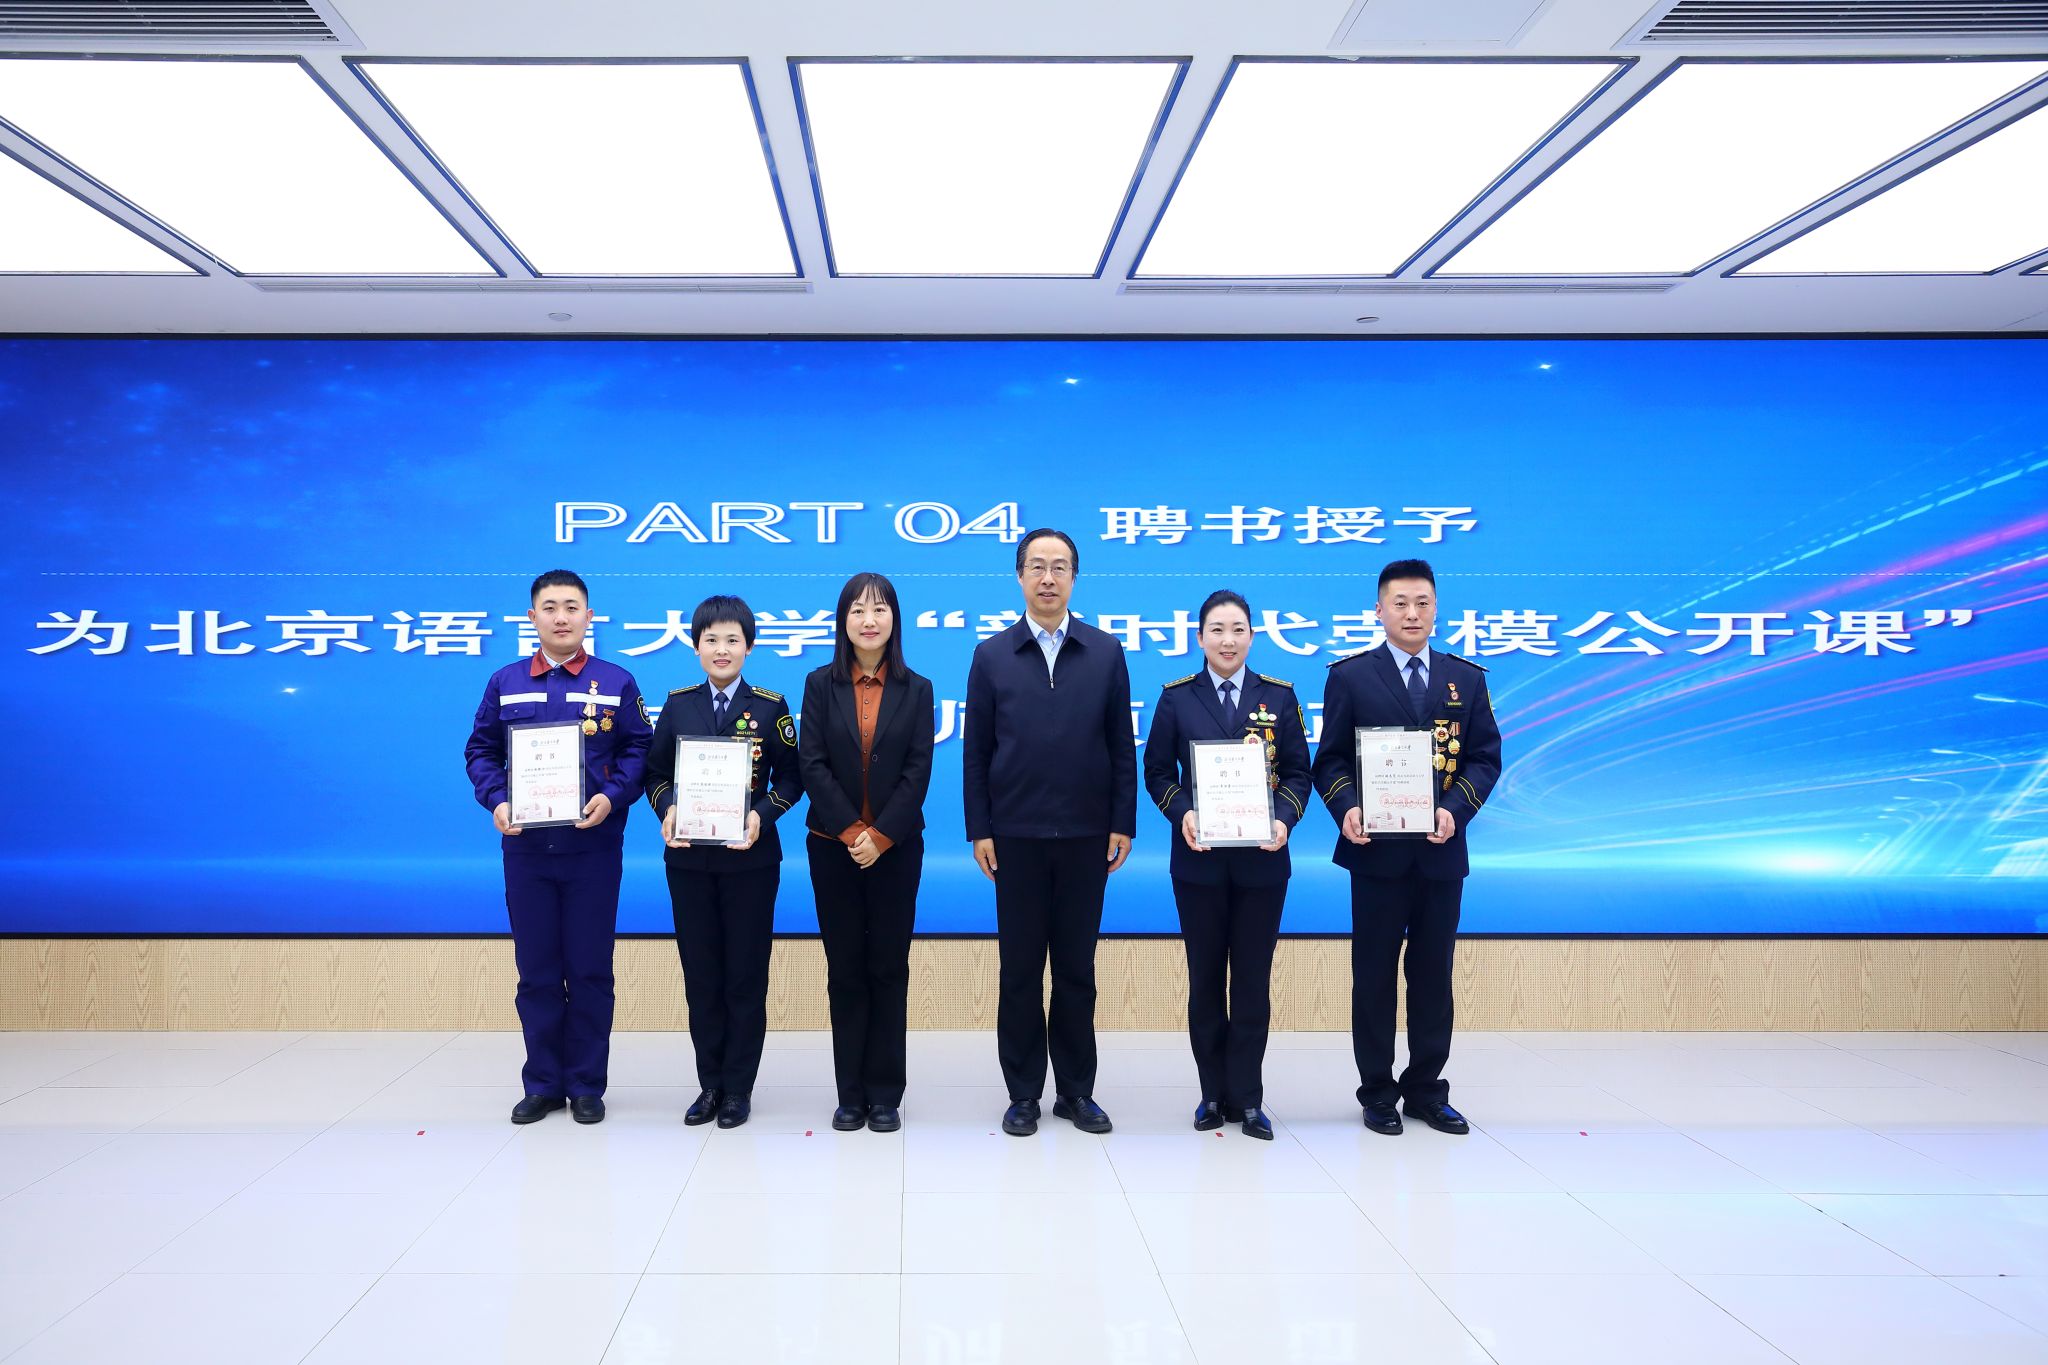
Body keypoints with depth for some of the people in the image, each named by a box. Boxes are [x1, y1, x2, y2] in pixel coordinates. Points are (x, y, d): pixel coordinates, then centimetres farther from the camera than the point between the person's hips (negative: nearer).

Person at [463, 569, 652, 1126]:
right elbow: (481, 751, 8)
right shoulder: (505, 683, 7)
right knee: (536, 971, 8)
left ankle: (586, 1085, 15)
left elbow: (639, 751, 0)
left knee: (590, 970, 4)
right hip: (525, 847, 2)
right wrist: (497, 801, -8)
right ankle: (543, 1083, 20)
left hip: (593, 847, -2)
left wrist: (611, 797, -15)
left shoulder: (617, 683, 2)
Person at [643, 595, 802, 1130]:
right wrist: (667, 809, -12)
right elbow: (656, 773, 7)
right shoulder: (678, 704, 6)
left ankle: (738, 1087, 14)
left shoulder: (770, 706, 0)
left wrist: (762, 816, -16)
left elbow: (790, 779, 0)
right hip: (689, 859, 2)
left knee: (746, 975, 4)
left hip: (749, 858, -2)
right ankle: (709, 1083, 20)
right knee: (701, 974, 8)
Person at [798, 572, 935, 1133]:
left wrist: (881, 835, -12)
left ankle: (885, 1094, 10)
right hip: (833, 846, 0)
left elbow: (918, 771, -3)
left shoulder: (916, 689, 3)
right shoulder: (820, 685, 3)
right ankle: (851, 1094, 12)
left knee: (889, 967, 3)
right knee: (845, 968, 5)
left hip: (896, 846, 0)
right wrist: (851, 831, -12)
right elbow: (812, 765, -4)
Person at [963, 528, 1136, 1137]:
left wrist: (1123, 824, -1)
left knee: (1076, 969, 8)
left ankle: (1076, 1091, 18)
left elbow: (1122, 747, 5)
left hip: (1085, 836, 1)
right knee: (1019, 970, 5)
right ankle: (1023, 1093, 15)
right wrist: (979, 830, -3)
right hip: (1016, 836, 0)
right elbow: (975, 750, 3)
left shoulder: (1106, 653, 5)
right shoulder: (991, 655, 4)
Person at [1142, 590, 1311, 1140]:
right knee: (1205, 979, 8)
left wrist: (1285, 820, -13)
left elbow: (1298, 771, 4)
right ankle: (1213, 1094, 19)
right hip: (1199, 858, 0)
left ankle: (1248, 1098, 14)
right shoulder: (1177, 697, 2)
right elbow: (1157, 771, 3)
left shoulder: (1279, 696, 4)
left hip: (1261, 858, 0)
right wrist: (1182, 814, -14)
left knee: (1253, 980, 5)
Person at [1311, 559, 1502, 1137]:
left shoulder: (1466, 678, 8)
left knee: (1434, 974, 9)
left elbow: (1485, 758, 4)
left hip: (1442, 850, 2)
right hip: (1377, 849, -2)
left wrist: (1456, 810, -13)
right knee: (1374, 974, 5)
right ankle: (1377, 1091, 16)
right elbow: (1331, 760, 0)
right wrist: (1346, 809, -18)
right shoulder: (1350, 676, 1)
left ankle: (1427, 1089, 21)